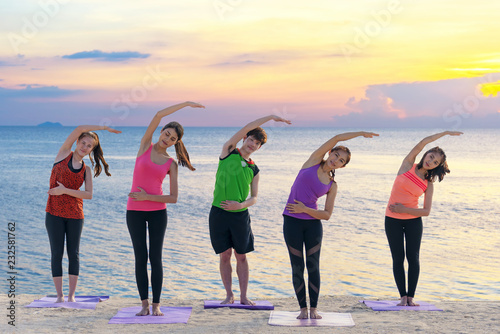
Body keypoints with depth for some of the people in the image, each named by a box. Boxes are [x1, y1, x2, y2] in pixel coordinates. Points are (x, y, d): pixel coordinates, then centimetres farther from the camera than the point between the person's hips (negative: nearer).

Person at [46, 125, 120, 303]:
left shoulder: (86, 170, 9)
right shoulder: (64, 153, 5)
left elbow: (89, 195, -5)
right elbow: (79, 129, -6)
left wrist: (65, 190, -15)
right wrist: (104, 127, -2)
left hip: (75, 214, 2)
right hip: (54, 213, -2)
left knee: (73, 253, 3)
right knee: (56, 253, 1)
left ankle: (71, 295, 9)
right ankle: (59, 295, 6)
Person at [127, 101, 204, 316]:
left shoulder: (171, 164, 4)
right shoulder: (145, 146, 4)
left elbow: (173, 198, -1)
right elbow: (158, 115, -7)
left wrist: (148, 197, -12)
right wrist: (185, 104, -5)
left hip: (157, 212, 0)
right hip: (135, 211, 0)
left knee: (155, 258, -1)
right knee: (140, 258, 2)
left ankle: (156, 305, 5)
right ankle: (144, 304, 7)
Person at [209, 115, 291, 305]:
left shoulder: (254, 170, 9)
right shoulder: (228, 152, 2)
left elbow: (254, 197, 7)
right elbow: (246, 128, -7)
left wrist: (241, 204, -15)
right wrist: (270, 117, -6)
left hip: (240, 214, 2)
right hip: (219, 213, -2)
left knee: (241, 256, 5)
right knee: (225, 255, 4)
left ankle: (243, 297, 11)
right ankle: (229, 295, 12)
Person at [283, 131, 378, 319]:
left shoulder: (332, 186, 6)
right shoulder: (314, 161, 3)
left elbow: (327, 215, 0)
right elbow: (335, 138, -3)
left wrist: (305, 210, -12)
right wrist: (361, 133, -1)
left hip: (313, 223, 2)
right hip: (292, 221, -2)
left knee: (313, 266, 1)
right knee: (297, 266, 2)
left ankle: (313, 308, 9)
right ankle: (303, 308, 8)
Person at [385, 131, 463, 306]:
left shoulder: (429, 185, -1)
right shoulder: (408, 165, -3)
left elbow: (426, 211, -6)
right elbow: (423, 142, -13)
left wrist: (404, 210, -16)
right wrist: (445, 133, -9)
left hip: (413, 220, 1)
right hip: (393, 219, -1)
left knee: (413, 257, -4)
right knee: (398, 258, -1)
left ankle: (411, 297, 4)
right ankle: (403, 296, 4)